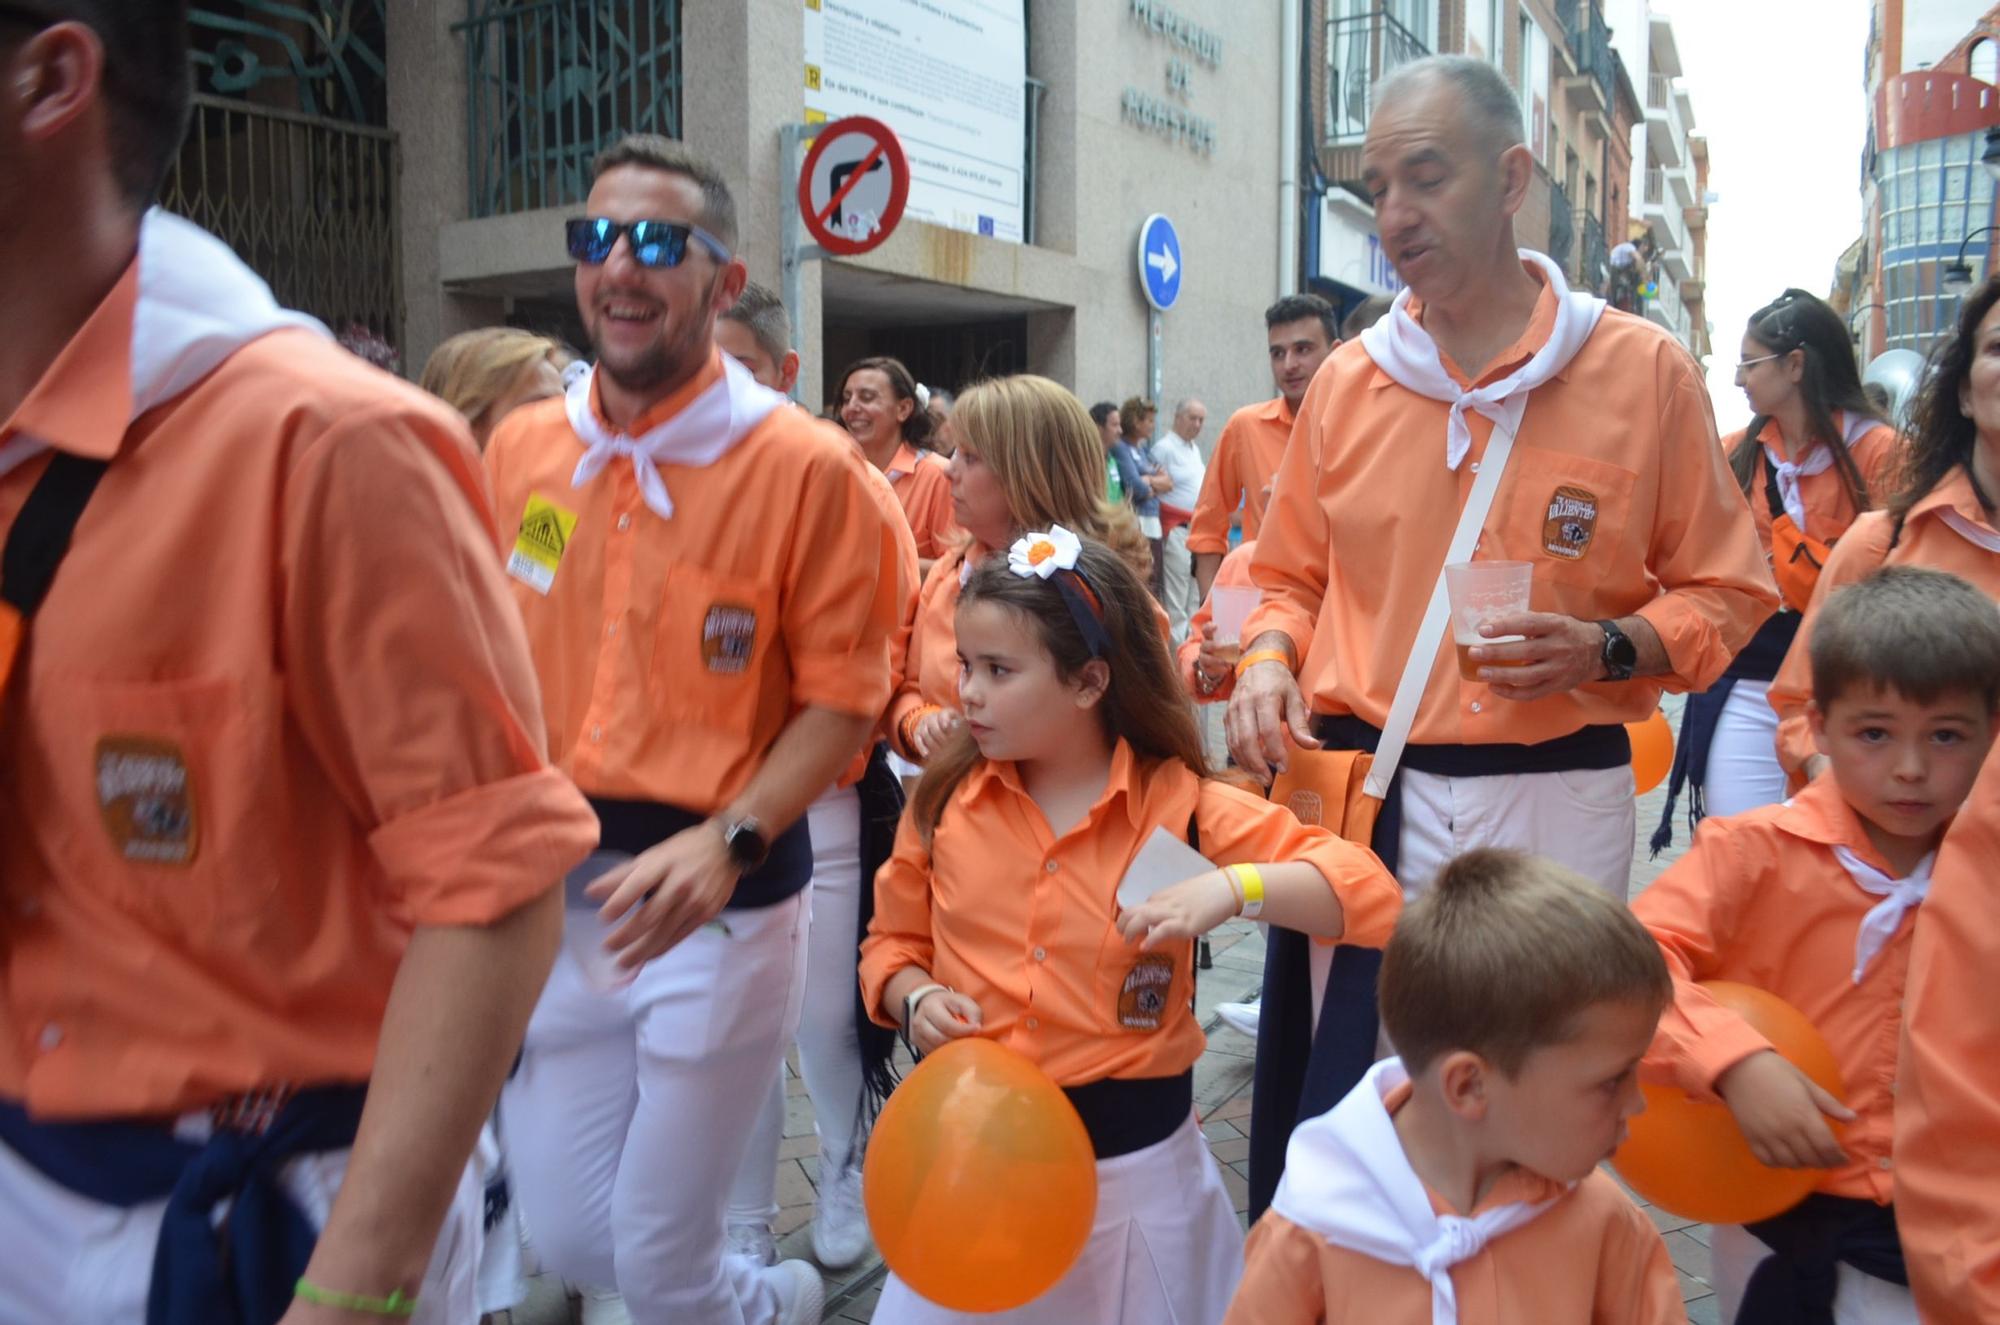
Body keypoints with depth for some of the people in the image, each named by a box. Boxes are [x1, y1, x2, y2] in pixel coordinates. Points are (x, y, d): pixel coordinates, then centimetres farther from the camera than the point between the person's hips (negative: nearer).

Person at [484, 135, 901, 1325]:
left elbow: (844, 700, -11)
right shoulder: (520, 449, 3)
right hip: (551, 893, 6)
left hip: (717, 901, -5)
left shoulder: (805, 466, -13)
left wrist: (725, 842, -24)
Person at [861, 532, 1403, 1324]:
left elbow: (1372, 895, -15)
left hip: (1131, 1157, -2)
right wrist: (915, 997, -13)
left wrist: (1234, 886, -30)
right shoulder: (945, 799, -4)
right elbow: (894, 944, 9)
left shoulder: (1181, 806, -11)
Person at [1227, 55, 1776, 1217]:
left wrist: (1606, 651, -16)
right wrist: (1267, 663, -7)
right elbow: (1288, 577, 14)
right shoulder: (1347, 381, 4)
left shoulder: (1645, 370, -3)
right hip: (1357, 794, 2)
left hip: (1554, 803, -1)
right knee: (1329, 1115, 10)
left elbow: (1724, 594, 2)